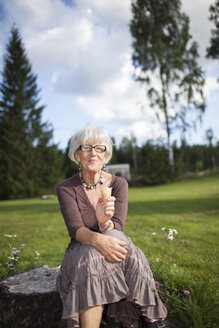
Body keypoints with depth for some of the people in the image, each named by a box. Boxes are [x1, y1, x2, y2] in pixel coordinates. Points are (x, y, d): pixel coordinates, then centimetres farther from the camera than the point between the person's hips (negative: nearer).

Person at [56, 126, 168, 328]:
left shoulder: (118, 184, -4)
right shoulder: (66, 188, -7)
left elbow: (117, 228, -14)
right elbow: (75, 229, -19)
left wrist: (105, 223, -40)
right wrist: (97, 239, -42)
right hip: (81, 252, -1)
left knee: (115, 238, -34)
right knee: (92, 258, -35)